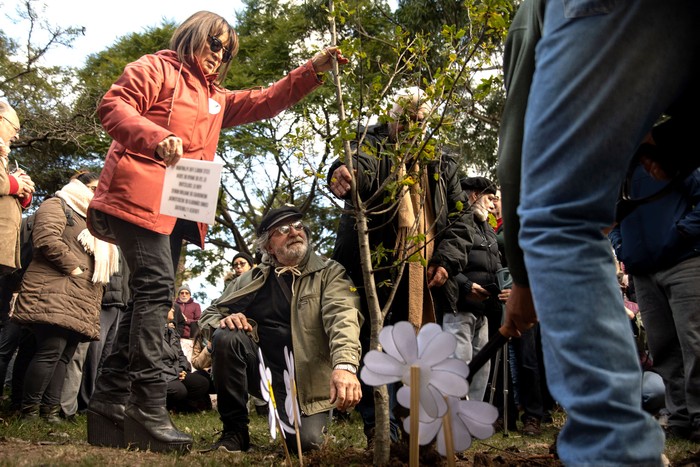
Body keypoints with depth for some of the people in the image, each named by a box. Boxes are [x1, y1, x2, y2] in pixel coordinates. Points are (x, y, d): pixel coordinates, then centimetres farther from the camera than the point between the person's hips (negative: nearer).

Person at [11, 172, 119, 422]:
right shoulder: (56, 205, 5)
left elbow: (99, 258, 29)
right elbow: (47, 239, -14)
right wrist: (74, 268, -13)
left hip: (81, 300, 8)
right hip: (55, 292, -8)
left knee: (64, 354, 3)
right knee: (51, 350, -16)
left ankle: (51, 410, 3)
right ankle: (29, 411, -9)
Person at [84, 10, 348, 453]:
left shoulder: (216, 97, 29)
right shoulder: (156, 68, 8)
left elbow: (265, 101, 27)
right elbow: (113, 106, -5)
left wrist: (314, 69, 18)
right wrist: (157, 139, -23)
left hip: (180, 209, 8)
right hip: (142, 197, -8)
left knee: (151, 297, 3)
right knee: (156, 288, -19)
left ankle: (109, 407, 8)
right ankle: (149, 409, -21)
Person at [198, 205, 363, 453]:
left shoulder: (329, 273, -2)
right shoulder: (253, 279, 8)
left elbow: (342, 316, -20)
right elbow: (209, 314, 11)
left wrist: (344, 365, -39)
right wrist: (223, 321, -16)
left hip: (306, 380, -2)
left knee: (306, 441, -24)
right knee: (226, 337, -22)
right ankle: (235, 431, -6)